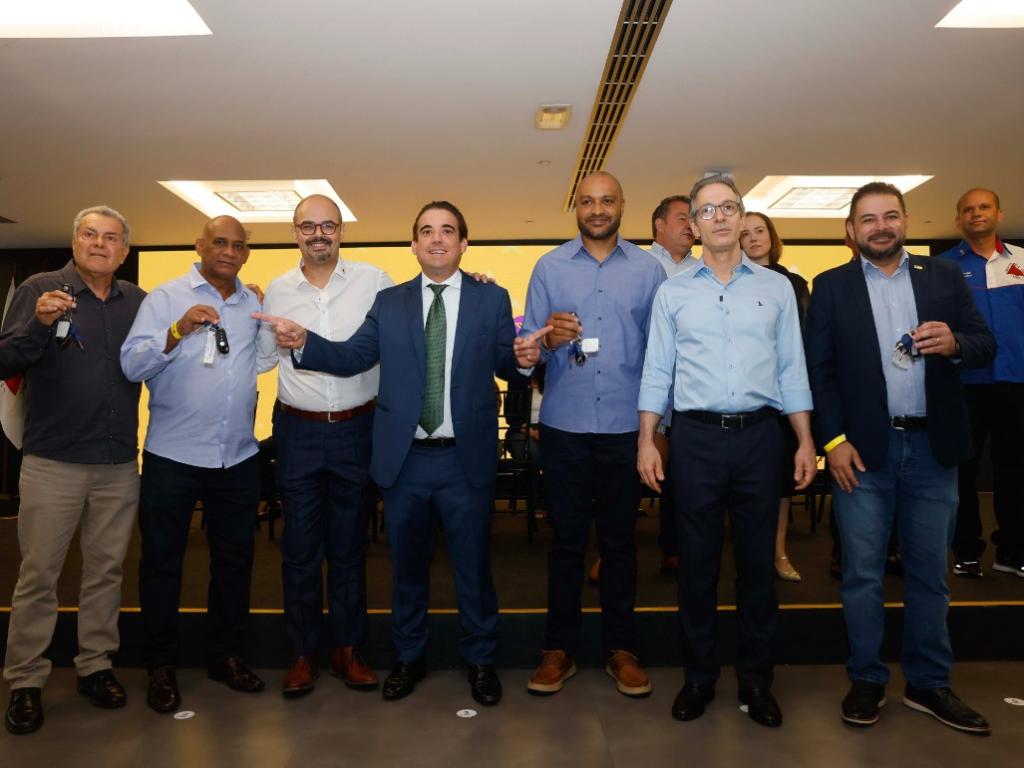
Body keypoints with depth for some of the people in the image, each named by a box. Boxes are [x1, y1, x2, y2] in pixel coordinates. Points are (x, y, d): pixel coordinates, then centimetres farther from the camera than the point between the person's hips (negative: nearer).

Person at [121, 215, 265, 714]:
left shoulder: (256, 305, 9)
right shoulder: (166, 298, -1)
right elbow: (131, 364, -12)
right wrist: (177, 331, -24)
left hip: (238, 457, 4)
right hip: (173, 456, -3)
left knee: (234, 559, 13)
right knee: (161, 561, 7)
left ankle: (226, 655, 30)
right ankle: (161, 667, 24)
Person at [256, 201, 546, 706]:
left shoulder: (492, 299, 2)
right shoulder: (389, 302, 6)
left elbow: (505, 366, 1)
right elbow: (351, 357, -1)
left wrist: (524, 359, -21)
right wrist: (303, 342, -17)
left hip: (468, 458, -1)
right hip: (404, 458, 2)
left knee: (473, 565, 11)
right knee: (407, 565, 17)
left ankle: (480, 660, 33)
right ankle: (409, 657, 38)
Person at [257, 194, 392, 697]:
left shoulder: (372, 280, -1)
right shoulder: (277, 291, 6)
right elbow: (262, 358, 13)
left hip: (357, 429, -1)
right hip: (298, 431, 1)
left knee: (350, 544, 12)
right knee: (300, 546, 9)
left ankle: (347, 648, 27)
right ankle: (303, 652, 26)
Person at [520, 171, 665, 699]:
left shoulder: (648, 269, 5)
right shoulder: (549, 267, 5)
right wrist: (548, 340, -20)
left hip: (626, 424, 0)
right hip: (564, 424, 0)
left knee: (619, 540, 11)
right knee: (567, 539, 9)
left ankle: (620, 649, 25)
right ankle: (559, 649, 22)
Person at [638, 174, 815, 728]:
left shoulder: (777, 287, 8)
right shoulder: (672, 292, 6)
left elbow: (792, 369, 7)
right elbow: (657, 371, 4)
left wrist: (806, 441, 2)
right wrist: (646, 441, -3)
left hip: (760, 434, 1)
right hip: (696, 436, -1)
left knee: (757, 560, 9)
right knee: (697, 560, 7)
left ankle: (756, 680, 25)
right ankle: (698, 677, 23)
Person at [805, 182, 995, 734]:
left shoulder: (944, 277, 9)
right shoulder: (831, 287, 3)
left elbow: (985, 346, 5)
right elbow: (819, 369, -3)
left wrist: (955, 343, -18)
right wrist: (834, 440, -11)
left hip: (933, 446, 2)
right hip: (864, 447, -2)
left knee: (929, 573, 12)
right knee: (862, 574, 5)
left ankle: (928, 683, 27)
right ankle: (866, 680, 21)